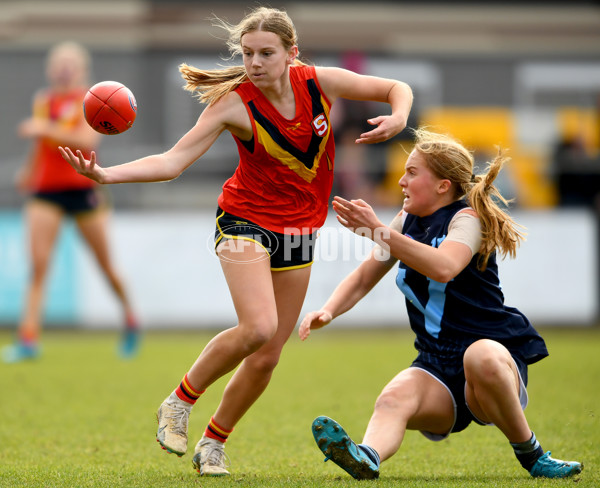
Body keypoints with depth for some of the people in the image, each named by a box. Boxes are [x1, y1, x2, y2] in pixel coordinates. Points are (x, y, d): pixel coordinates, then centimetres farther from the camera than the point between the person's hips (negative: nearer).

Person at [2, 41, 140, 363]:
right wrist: (29, 170, 17)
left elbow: (87, 139, -21)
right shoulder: (42, 101, 10)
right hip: (46, 191, 3)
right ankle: (28, 337, -18)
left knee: (106, 265, 8)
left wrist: (46, 128, -28)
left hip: (82, 188, -3)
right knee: (38, 265, -13)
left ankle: (130, 321, 31)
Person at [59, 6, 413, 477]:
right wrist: (107, 174, -36)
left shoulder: (321, 82, -9)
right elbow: (172, 161, -22)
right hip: (246, 220, -4)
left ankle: (214, 442, 22)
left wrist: (398, 119, -20)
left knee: (267, 357, 3)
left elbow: (397, 89, 4)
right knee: (258, 327, -27)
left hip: (300, 229, 4)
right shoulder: (234, 103, -18)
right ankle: (180, 402, -5)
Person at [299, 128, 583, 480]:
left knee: (482, 357, -42)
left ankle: (531, 454, -21)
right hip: (437, 368, 5)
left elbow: (444, 268, -32)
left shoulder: (467, 218, -9)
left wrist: (379, 232, -38)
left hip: (496, 351, -5)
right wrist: (328, 311, -2)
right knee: (394, 398, -29)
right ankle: (367, 457, -61)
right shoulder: (408, 221, 14)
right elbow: (364, 277, 19)